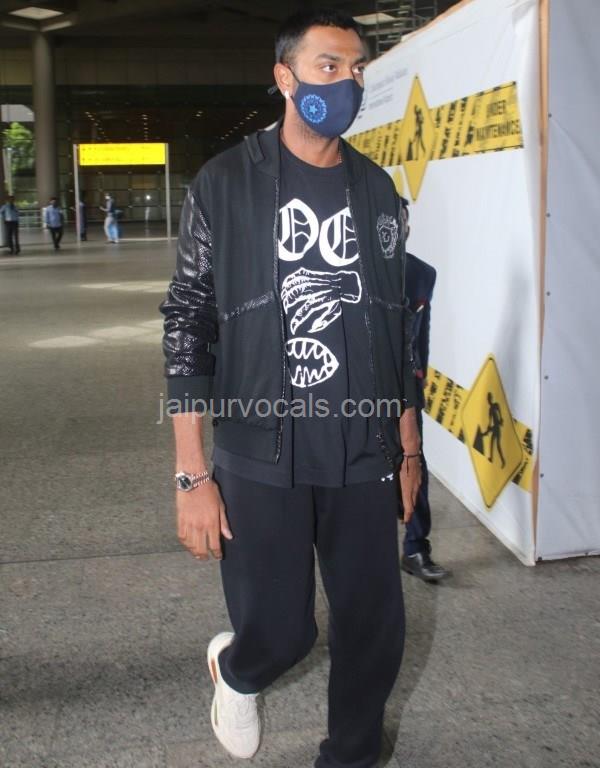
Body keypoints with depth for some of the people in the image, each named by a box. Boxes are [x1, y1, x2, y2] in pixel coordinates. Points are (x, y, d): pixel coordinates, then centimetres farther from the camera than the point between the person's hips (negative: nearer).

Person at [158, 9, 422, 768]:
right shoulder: (225, 184, -5)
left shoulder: (376, 189, 7)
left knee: (375, 627, 9)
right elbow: (187, 328, -6)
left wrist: (408, 448, 13)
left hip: (364, 458, 4)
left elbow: (395, 328, 12)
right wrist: (192, 474, -10)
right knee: (279, 632, 3)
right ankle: (235, 670, 41)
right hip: (260, 459, -3)